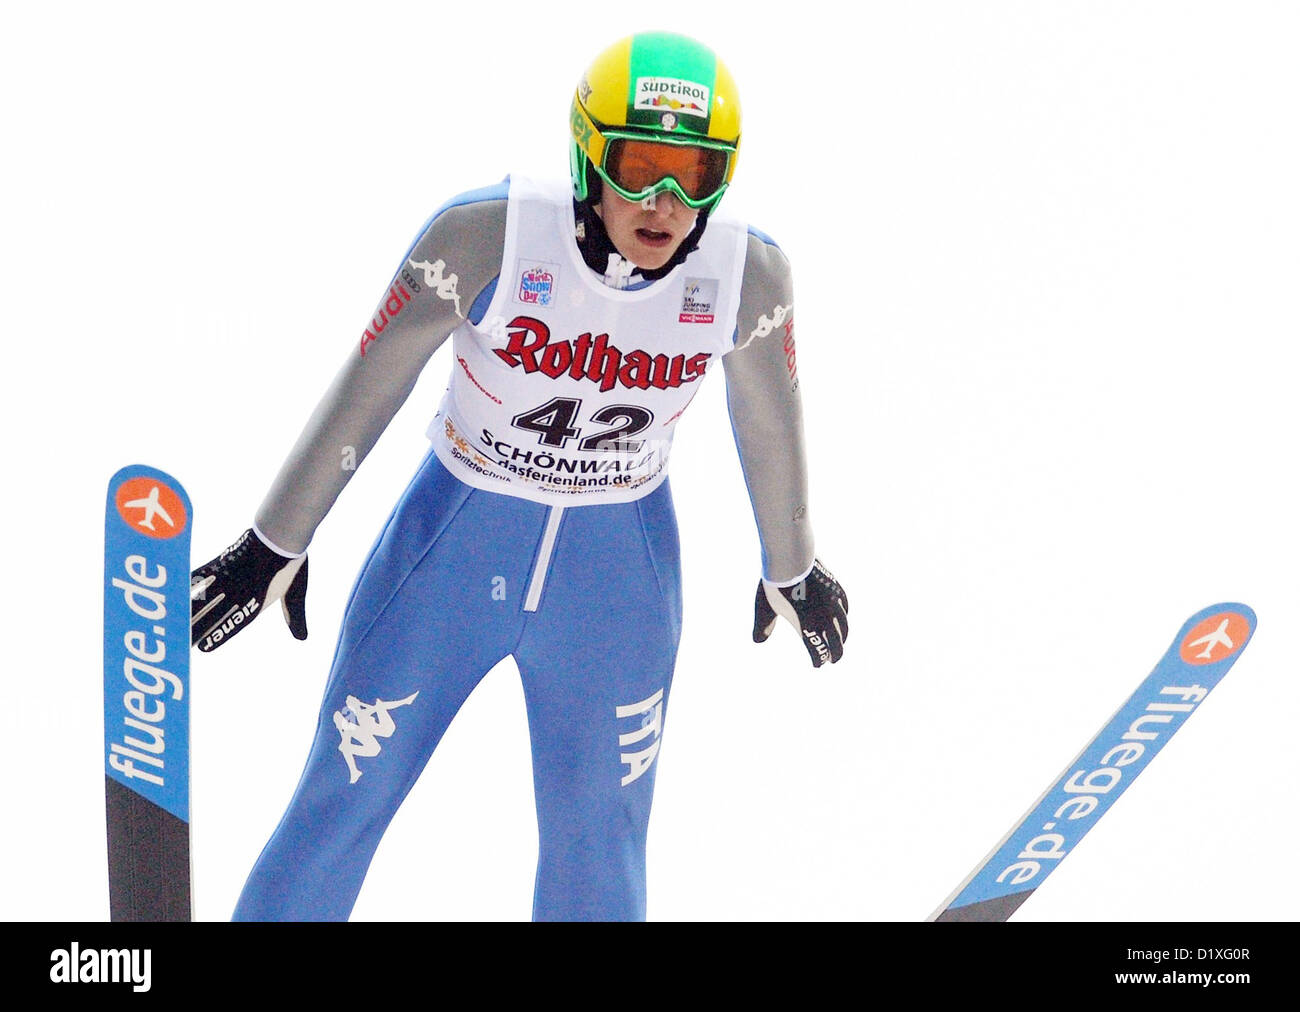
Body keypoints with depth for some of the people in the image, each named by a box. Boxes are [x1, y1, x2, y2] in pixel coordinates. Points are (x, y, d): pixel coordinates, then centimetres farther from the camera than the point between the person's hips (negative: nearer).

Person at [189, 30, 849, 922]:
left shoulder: (747, 274, -16)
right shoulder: (487, 237, -24)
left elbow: (770, 421, 3)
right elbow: (366, 387, -11)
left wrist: (791, 568, 17)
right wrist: (277, 544, -3)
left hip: (618, 578, 2)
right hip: (452, 552, -2)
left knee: (599, 845, 13)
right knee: (343, 803, 8)